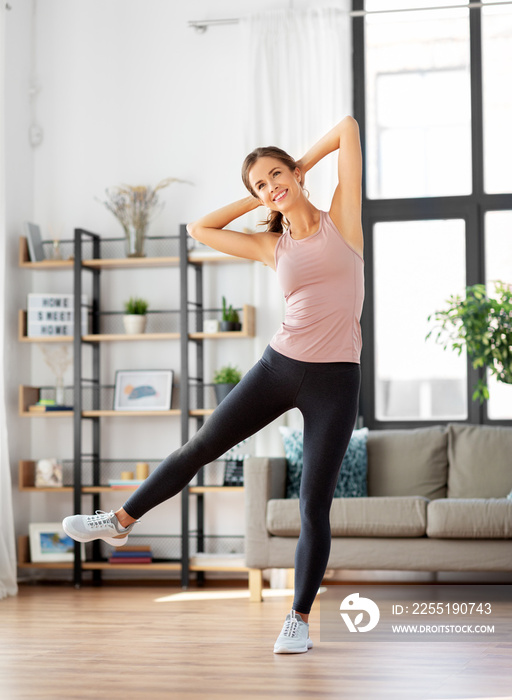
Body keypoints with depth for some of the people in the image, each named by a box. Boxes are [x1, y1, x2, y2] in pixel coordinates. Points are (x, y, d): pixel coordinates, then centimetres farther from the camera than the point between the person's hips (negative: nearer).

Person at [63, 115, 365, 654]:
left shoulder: (341, 218, 0)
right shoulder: (272, 246, 9)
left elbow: (348, 128, -2)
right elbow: (201, 229, 15)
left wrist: (302, 165, 10)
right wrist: (255, 200, 14)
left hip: (334, 382, -4)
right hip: (278, 366, 4)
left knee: (314, 506, -2)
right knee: (201, 447, 13)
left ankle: (299, 619, 12)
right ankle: (120, 521, 33)